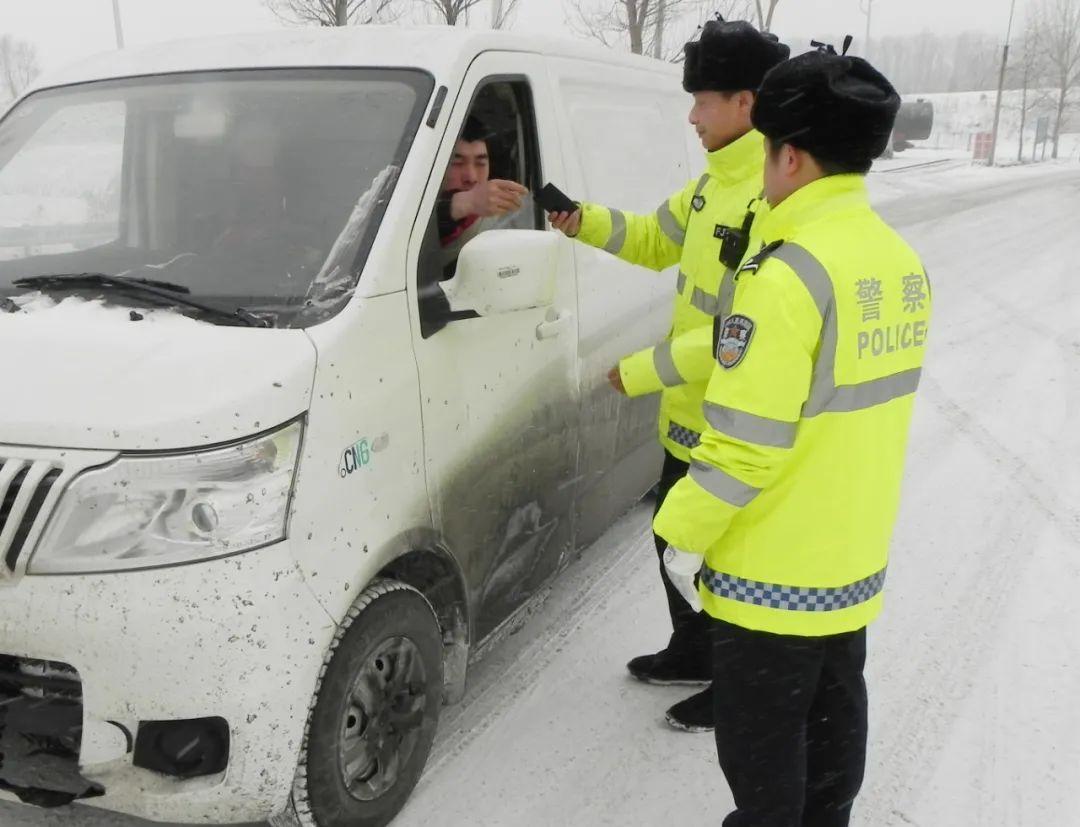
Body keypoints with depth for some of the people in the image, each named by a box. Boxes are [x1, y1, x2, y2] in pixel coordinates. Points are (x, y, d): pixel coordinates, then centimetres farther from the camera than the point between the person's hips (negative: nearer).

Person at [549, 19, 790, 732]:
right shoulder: (715, 180, 7)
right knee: (675, 543, 23)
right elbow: (656, 240, 21)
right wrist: (586, 223, 3)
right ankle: (693, 655, 45)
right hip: (689, 415, 9)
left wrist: (642, 370, -22)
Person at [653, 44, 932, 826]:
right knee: (832, 714, 24)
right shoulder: (902, 263, 2)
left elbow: (745, 443, -25)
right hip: (855, 559, 8)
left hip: (774, 570, -8)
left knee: (762, 736, 11)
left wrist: (683, 531, -11)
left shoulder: (791, 274, -25)